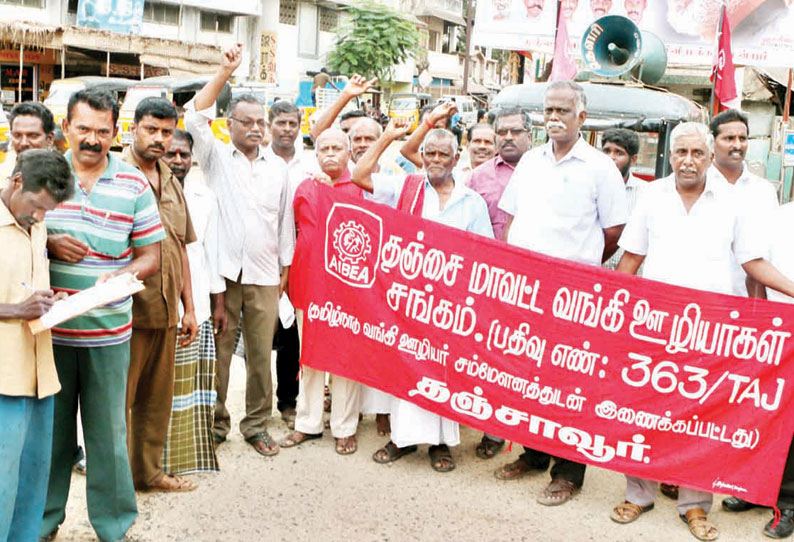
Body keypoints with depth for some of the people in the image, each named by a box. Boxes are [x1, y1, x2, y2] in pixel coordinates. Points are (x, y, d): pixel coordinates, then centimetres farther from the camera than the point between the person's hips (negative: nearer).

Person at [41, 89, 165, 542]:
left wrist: (122, 276, -16)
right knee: (50, 426, 11)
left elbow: (151, 255, 4)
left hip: (108, 330, -1)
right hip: (50, 327, 1)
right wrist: (48, 244, -11)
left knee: (108, 429, 6)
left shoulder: (135, 185, 2)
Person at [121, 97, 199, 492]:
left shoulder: (171, 184, 16)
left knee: (157, 398, 16)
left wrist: (189, 307, 17)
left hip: (165, 311, 7)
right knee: (118, 399, 3)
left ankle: (148, 472, 30)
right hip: (127, 311, -7)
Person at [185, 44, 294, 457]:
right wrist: (224, 72, -10)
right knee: (217, 352, 4)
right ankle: (215, 423, 18)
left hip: (264, 276, 2)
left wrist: (285, 269, 11)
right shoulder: (216, 157, 6)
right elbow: (195, 117, -9)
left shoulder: (278, 170, 13)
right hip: (222, 271, -2)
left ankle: (256, 424, 19)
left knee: (261, 354, 6)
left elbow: (285, 222, 15)